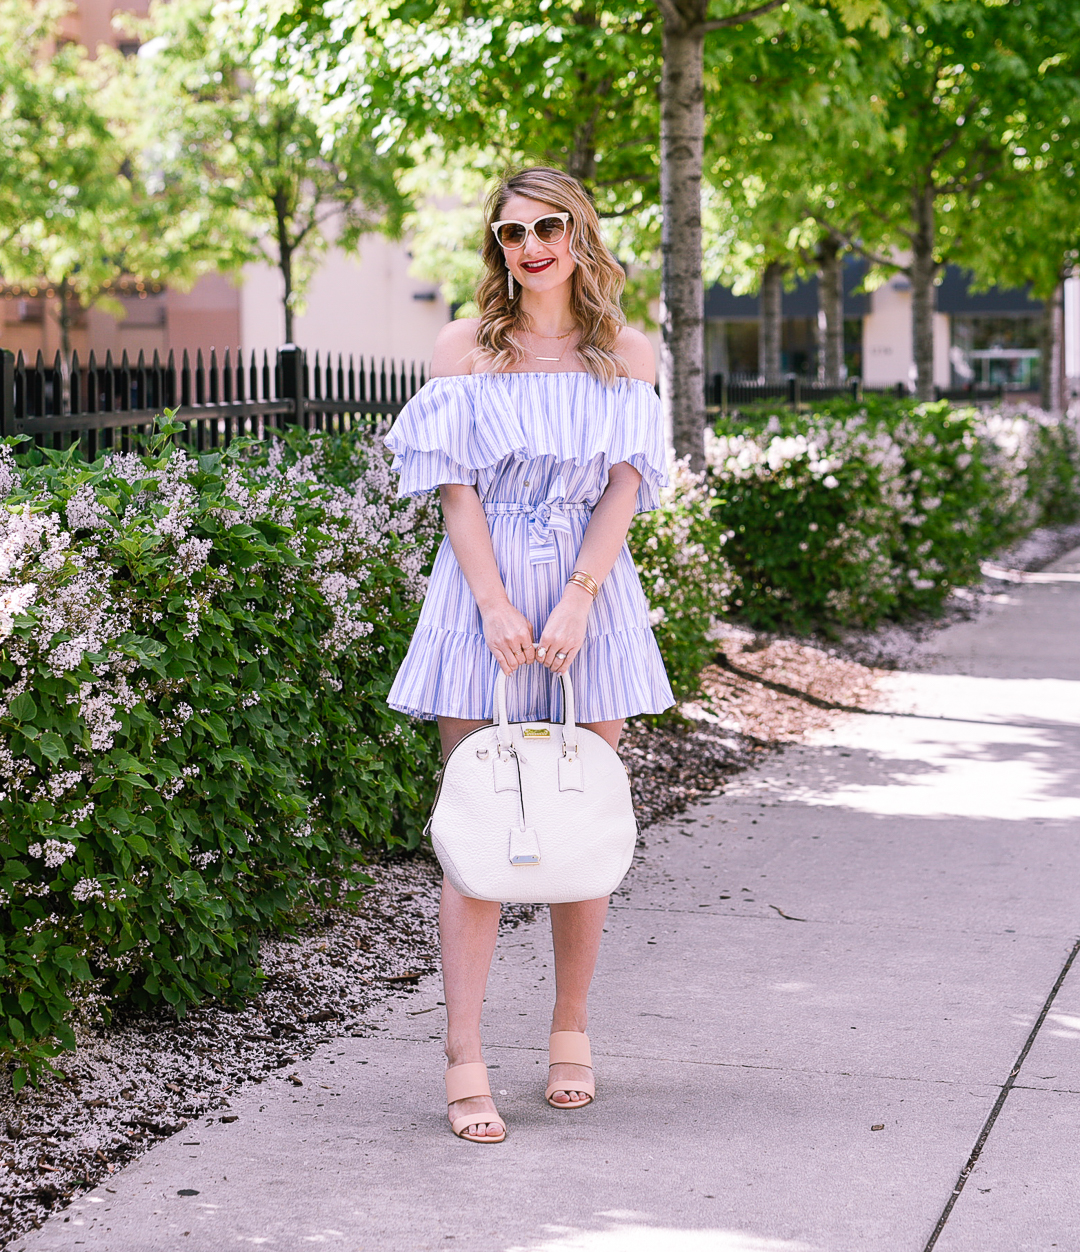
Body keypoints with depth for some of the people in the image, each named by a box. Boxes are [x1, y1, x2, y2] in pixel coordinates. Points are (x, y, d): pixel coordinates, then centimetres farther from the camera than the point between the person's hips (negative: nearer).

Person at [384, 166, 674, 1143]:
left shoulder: (626, 355, 8)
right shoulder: (467, 346, 4)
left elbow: (624, 487, 1)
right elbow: (457, 485, -2)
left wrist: (576, 600, -12)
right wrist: (496, 606, -12)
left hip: (590, 590, 2)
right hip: (483, 587, -1)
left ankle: (572, 1030, 20)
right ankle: (465, 1062, -5)